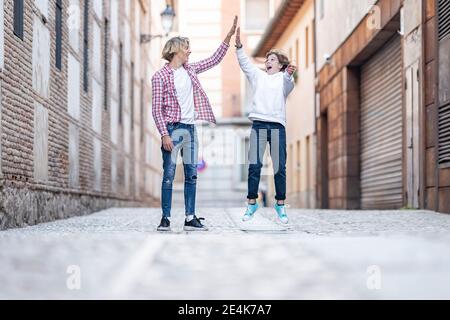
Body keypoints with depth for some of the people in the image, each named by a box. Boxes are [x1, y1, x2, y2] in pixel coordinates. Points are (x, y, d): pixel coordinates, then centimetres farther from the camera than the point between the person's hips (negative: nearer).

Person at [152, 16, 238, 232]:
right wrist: (164, 135, -17)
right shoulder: (160, 76, -6)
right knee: (169, 176, -5)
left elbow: (214, 60, 20)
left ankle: (190, 219, 8)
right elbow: (156, 109, -9)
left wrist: (229, 36, 15)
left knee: (191, 175, 5)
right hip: (173, 129, -7)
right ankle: (165, 218, 0)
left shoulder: (190, 69, 13)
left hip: (190, 129, 7)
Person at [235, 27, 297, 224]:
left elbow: (288, 86, -13)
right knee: (254, 165, -4)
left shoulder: (284, 78, 10)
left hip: (277, 125, -2)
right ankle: (252, 203, 3)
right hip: (259, 124, 2)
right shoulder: (258, 76, 20)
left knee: (280, 167, -1)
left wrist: (288, 74, -36)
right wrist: (238, 45, -10)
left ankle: (280, 204, 8)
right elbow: (244, 64, 7)